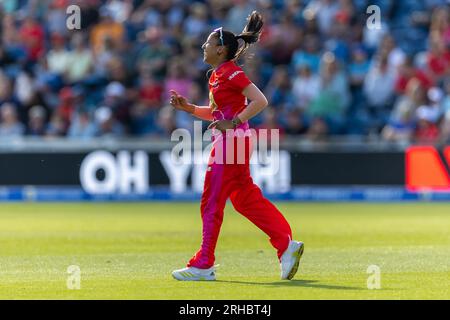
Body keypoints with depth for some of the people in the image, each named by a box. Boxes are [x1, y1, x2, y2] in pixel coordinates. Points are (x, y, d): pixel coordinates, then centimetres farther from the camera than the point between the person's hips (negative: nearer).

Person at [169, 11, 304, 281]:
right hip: (226, 142, 10)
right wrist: (188, 108, 12)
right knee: (246, 200, 12)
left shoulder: (231, 73, -13)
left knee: (212, 203, -5)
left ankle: (204, 266, 0)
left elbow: (260, 101, -20)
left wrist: (233, 122, -22)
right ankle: (287, 246, 12)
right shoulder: (218, 75, 15)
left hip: (232, 141, -10)